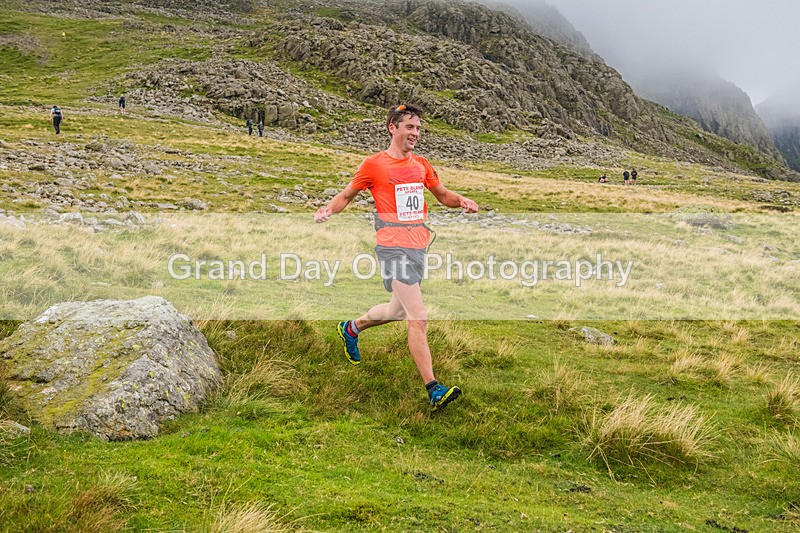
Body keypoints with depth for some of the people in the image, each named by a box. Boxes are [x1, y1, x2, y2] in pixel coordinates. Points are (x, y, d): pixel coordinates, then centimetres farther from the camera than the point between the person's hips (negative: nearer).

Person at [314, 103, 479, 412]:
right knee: (418, 319, -12)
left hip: (419, 247, 7)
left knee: (398, 311, 20)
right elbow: (346, 195, 7)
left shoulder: (421, 164, 14)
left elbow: (442, 195, 25)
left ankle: (351, 329, 47)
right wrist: (327, 210, -13)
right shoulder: (373, 164, -3)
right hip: (393, 248, -7)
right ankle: (433, 390, -8)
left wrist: (461, 201, 3)